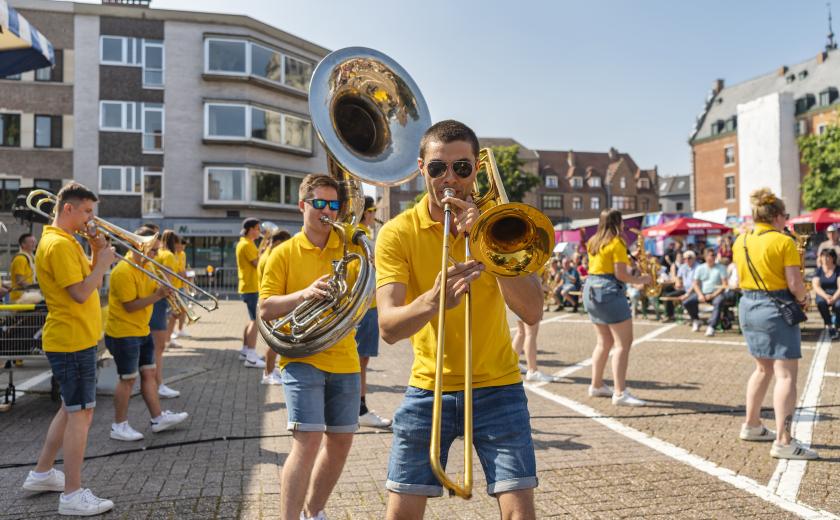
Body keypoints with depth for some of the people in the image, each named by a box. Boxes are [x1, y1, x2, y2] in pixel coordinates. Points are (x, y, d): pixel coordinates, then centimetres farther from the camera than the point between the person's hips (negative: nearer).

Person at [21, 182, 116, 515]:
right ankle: (72, 496, 3)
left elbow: (92, 285, 16)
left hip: (75, 339, 11)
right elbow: (81, 294, -24)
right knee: (81, 413, -5)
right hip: (72, 341, -11)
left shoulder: (67, 241, 15)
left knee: (71, 409, 20)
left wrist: (97, 255, 4)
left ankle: (42, 474, 33)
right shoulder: (59, 244, -17)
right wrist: (103, 261, -14)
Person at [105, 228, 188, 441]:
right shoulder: (123, 271, -20)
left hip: (142, 331, 9)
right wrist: (157, 296, -24)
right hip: (123, 333, -9)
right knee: (128, 378, 0)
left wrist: (162, 290, -7)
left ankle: (158, 418, 21)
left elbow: (149, 292, 13)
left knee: (149, 373, 12)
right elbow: (130, 306, -22)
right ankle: (119, 426, 13)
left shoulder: (144, 266, 8)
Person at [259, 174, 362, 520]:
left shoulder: (348, 248, 8)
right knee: (308, 441, -14)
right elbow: (265, 310, -6)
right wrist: (305, 293, -21)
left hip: (344, 360, 4)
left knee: (341, 441, 12)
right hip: (302, 358, -4)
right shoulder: (284, 253, 0)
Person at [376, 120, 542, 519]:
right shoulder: (398, 233, -7)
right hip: (428, 388, 0)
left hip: (497, 386, 0)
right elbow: (388, 328, -19)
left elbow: (532, 313, -16)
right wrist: (433, 300, -39)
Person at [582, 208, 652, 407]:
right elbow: (620, 274, -16)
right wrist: (640, 280, -2)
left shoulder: (593, 242, 14)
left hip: (590, 290, 9)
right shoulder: (617, 243, -11)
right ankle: (620, 393, -11)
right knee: (624, 342, -7)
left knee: (605, 341, 18)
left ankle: (596, 386, 24)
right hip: (608, 292, -9)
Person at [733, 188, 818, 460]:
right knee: (786, 374, -5)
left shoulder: (740, 241, 6)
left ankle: (752, 425, 30)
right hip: (776, 309, -7)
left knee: (763, 368, 22)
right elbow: (794, 284, -15)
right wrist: (804, 299, 3)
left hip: (748, 306, 7)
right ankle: (783, 441, -9)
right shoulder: (784, 242, -13)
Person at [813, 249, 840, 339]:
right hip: (823, 295, 1)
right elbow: (816, 286, -7)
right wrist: (826, 296, -26)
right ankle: (829, 326, -25)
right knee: (821, 302, -36)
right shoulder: (819, 271, 4)